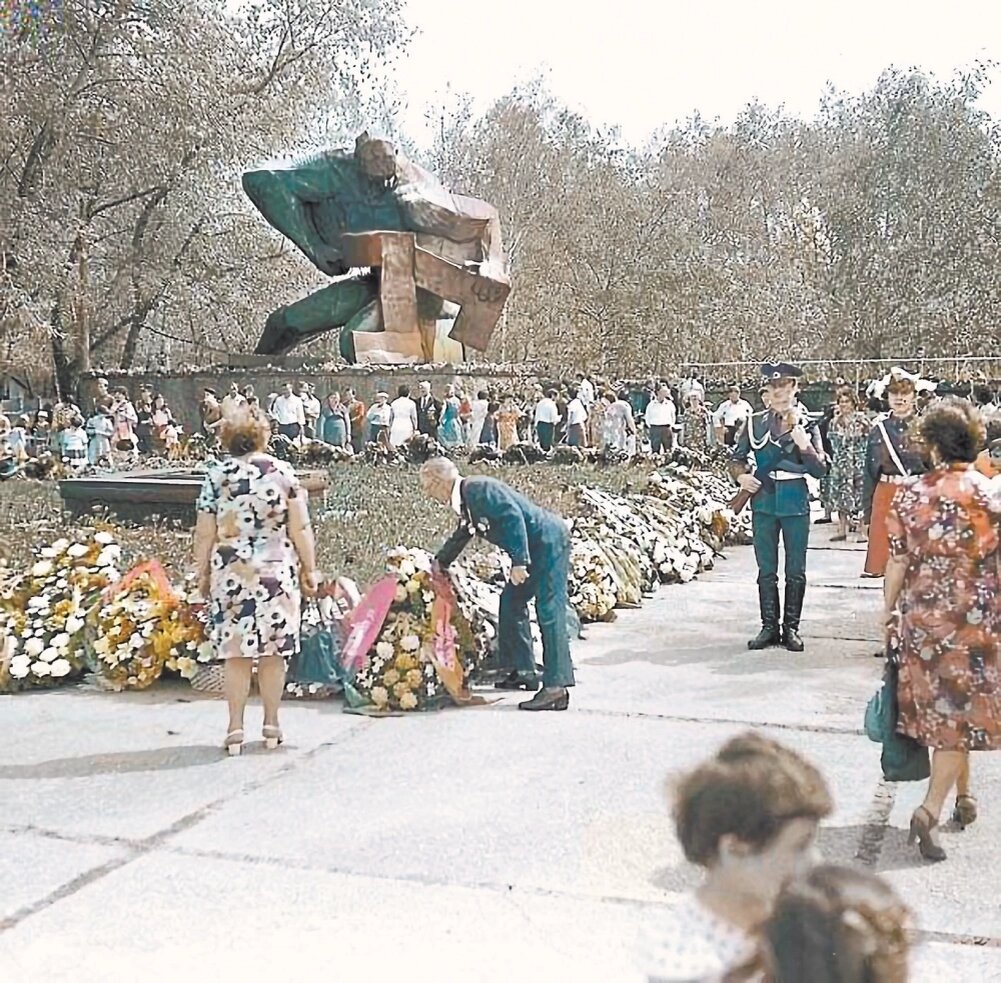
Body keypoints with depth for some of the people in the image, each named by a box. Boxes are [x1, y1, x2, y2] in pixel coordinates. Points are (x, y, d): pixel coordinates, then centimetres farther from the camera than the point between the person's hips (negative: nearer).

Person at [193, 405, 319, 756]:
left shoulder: (216, 476, -1)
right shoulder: (283, 472, -1)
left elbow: (204, 534, 0)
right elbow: (300, 528, -2)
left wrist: (202, 573, 11)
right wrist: (309, 569, 7)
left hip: (231, 573, 0)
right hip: (278, 572, 0)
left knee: (236, 654, 6)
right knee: (273, 653, 9)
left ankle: (235, 728, 10)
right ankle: (271, 726, 18)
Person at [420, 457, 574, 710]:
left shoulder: (479, 489, -17)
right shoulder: (466, 502, 14)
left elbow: (514, 517, -26)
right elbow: (460, 537, 32)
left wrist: (519, 561, -28)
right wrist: (439, 564, 45)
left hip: (549, 542, -11)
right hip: (535, 548, 11)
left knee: (549, 612, -15)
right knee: (511, 601, 16)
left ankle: (556, 687, -17)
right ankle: (524, 671, 24)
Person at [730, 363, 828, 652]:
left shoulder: (806, 425, 1)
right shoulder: (755, 423, 4)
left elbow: (820, 470, -4)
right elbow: (737, 457, 13)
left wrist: (804, 445, -19)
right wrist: (741, 475, -7)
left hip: (796, 504, -1)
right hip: (764, 502, 1)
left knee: (796, 571, 5)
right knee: (766, 570, 7)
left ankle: (791, 628, 15)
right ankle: (769, 627, 16)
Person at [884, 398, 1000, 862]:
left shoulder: (909, 495, -4)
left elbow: (897, 564, -1)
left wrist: (889, 616, 11)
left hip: (919, 616, 2)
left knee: (940, 706, 18)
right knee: (961, 711, 6)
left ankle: (962, 794, 33)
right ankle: (931, 809, -4)